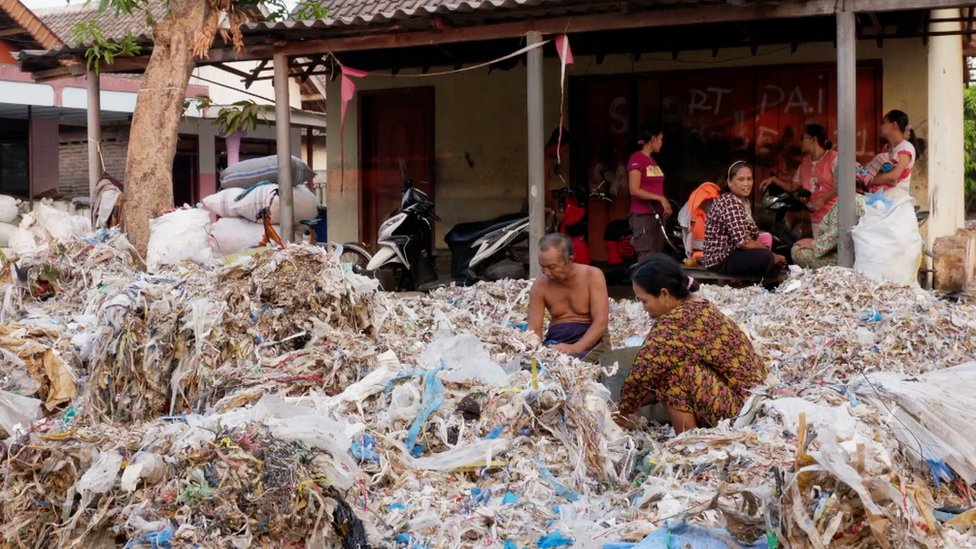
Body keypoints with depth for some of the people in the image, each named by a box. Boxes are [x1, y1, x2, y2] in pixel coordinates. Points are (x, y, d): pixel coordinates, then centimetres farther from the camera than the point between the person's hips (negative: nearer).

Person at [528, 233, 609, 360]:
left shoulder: (592, 276, -8)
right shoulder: (540, 285, 1)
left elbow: (601, 322, -14)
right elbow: (534, 329, -1)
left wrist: (575, 348, -29)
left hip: (590, 340, -3)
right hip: (555, 339, 3)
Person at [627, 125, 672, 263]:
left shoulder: (653, 161, 16)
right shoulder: (636, 159, -10)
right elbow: (634, 190, -17)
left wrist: (665, 203, 3)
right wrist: (660, 198, -18)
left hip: (657, 215, 9)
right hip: (643, 216, -9)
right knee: (646, 259, -12)